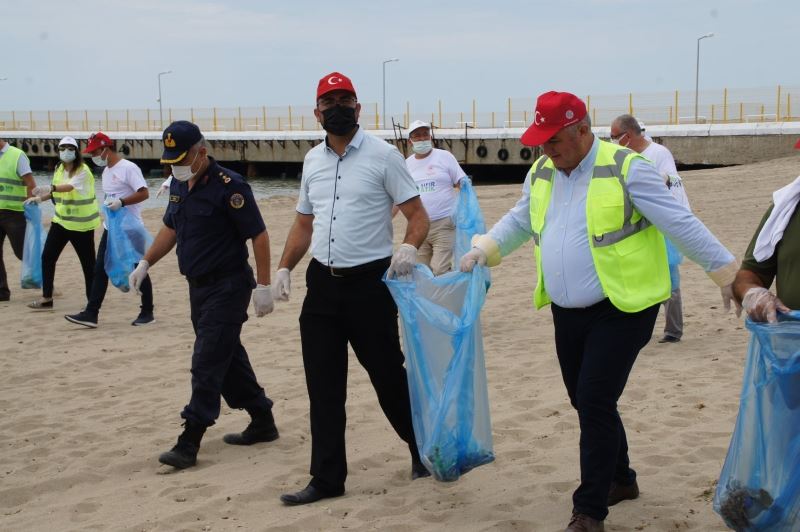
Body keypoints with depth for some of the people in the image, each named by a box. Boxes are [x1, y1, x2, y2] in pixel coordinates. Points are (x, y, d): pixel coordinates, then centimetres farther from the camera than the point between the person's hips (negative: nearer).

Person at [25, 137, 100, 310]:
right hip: (61, 220, 7)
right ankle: (46, 298, 6)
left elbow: (69, 187, -33)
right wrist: (40, 198, 0)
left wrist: (50, 188, -48)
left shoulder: (83, 170, -16)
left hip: (81, 223, -6)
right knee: (47, 257, 0)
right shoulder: (59, 169, 6)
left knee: (88, 262, -1)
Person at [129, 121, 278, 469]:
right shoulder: (179, 184, 9)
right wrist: (145, 263, 14)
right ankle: (263, 423, 27)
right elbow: (170, 228, 22)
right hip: (199, 285, 9)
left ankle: (189, 443, -6)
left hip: (227, 287, -9)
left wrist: (263, 286, -19)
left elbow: (258, 235, -16)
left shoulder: (228, 187, -17)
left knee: (207, 363, -9)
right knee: (228, 358, 15)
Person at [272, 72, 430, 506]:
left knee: (388, 376, 5)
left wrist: (408, 248, -28)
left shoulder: (382, 155, -6)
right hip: (322, 283, 5)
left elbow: (418, 215, -8)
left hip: (370, 282, -5)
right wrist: (284, 268, 6)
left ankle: (423, 450, 29)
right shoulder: (313, 160, 11)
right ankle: (327, 479, 15)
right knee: (323, 387, 6)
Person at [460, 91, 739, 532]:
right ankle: (621, 479, 35)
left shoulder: (626, 169, -13)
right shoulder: (540, 174, 7)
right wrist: (485, 249, 6)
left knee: (595, 401, -12)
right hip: (568, 313, 7)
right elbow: (518, 222, 22)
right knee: (585, 402, 14)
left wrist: (726, 272, -10)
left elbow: (681, 225, -12)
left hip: (621, 310, -7)